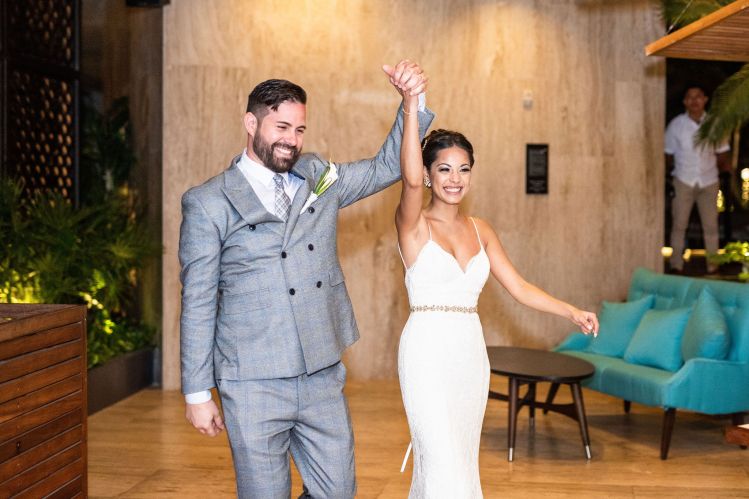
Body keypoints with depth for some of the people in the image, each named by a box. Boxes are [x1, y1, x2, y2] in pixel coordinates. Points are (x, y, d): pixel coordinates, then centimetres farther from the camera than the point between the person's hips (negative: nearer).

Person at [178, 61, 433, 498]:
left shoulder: (320, 179, 9)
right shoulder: (208, 203, -4)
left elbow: (388, 166, 15)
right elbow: (198, 303, -3)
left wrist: (413, 101, -1)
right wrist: (197, 393, -2)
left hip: (324, 379, 4)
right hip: (254, 385, -4)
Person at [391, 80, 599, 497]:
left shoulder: (480, 229, 10)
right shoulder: (414, 224, -7)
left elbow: (519, 286, 8)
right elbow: (410, 179, -28)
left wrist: (571, 311, -4)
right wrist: (411, 108, -35)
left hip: (471, 353, 6)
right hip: (429, 352, -6)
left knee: (459, 460, 14)